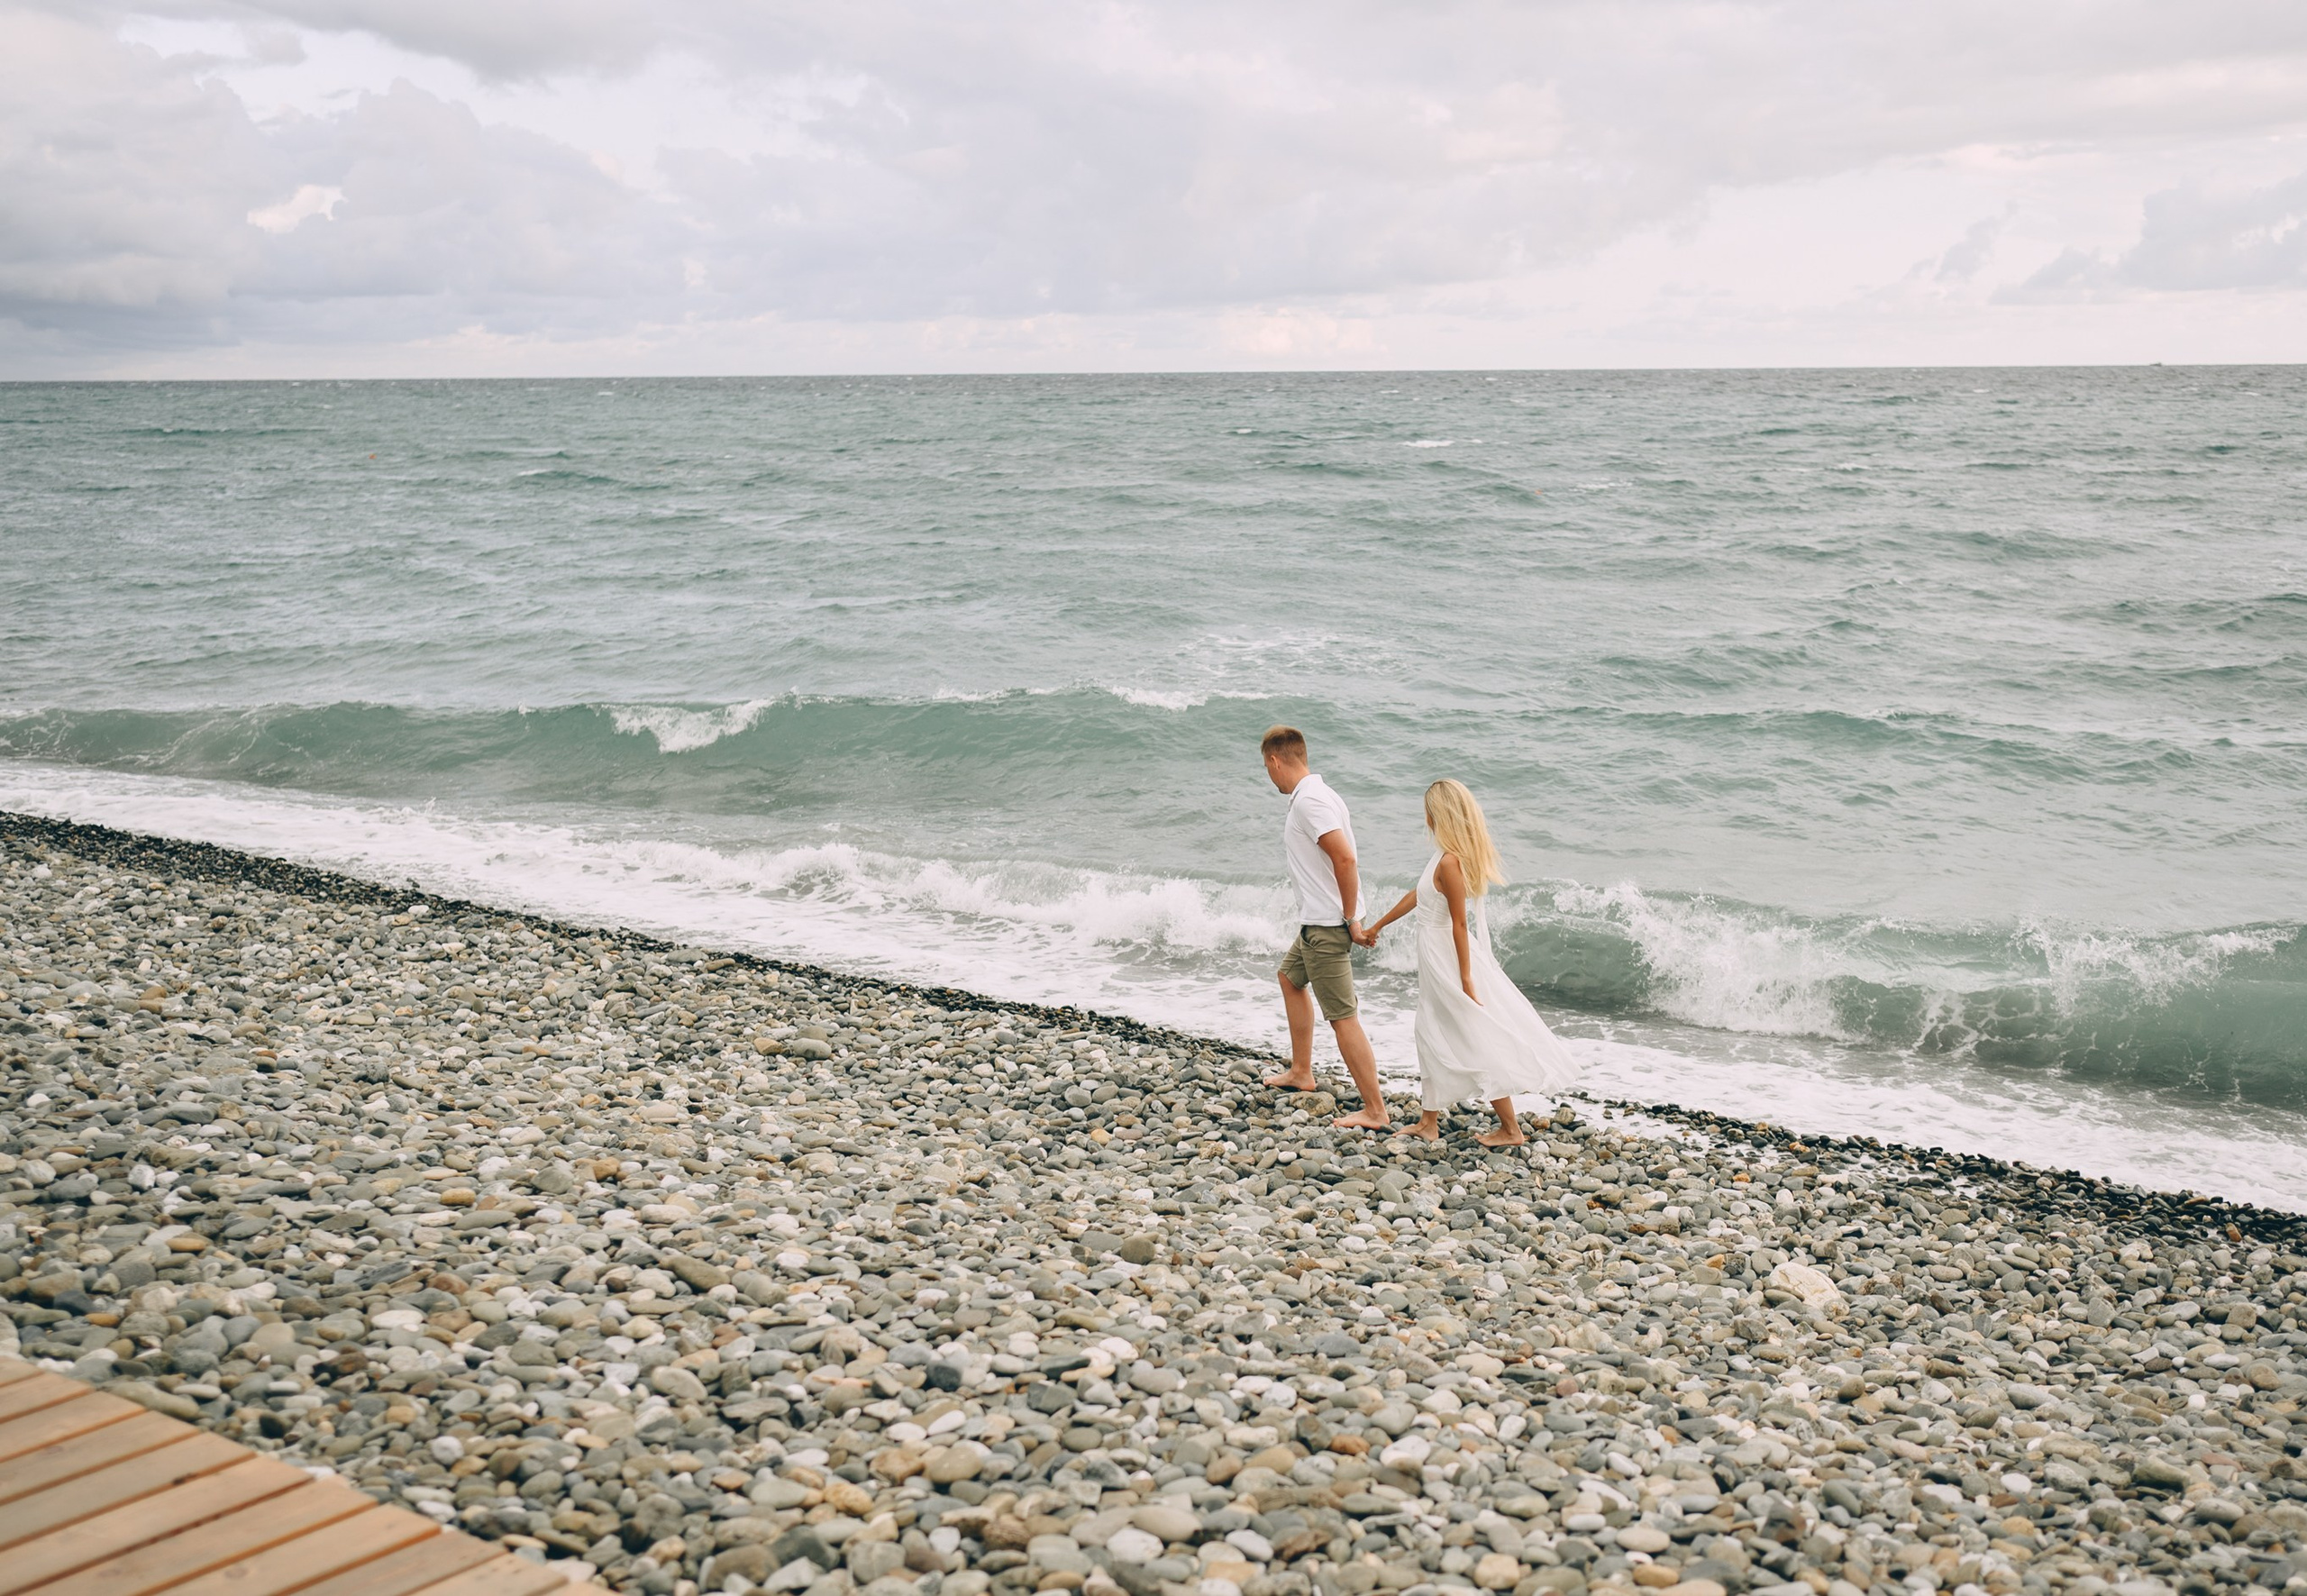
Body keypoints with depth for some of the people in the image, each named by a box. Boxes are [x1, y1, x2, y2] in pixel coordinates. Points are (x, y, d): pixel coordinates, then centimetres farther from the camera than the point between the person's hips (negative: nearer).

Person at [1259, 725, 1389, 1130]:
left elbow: (1345, 859, -29)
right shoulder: (1311, 795, 12)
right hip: (1317, 920, 11)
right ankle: (1301, 1072, 43)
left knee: (1342, 1017, -9)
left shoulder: (1308, 800, -21)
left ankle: (1374, 1110, -7)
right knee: (1290, 977, 31)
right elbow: (1338, 857, 16)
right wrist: (1347, 915, 13)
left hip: (1327, 925, -11)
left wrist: (1350, 918, -20)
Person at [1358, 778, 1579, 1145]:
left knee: (1476, 1042, -1)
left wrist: (1466, 980, -21)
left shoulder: (1449, 862, -23)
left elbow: (1459, 922, -23)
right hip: (1437, 958, 10)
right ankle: (1428, 1122, 25)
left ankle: (1510, 1130, 7)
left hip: (1447, 959, -10)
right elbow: (1417, 894, 17)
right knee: (1434, 1036, 16)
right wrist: (1376, 927, 26)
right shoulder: (1452, 855, 6)